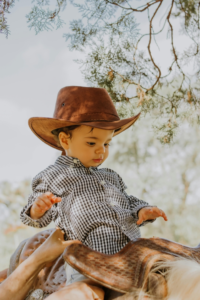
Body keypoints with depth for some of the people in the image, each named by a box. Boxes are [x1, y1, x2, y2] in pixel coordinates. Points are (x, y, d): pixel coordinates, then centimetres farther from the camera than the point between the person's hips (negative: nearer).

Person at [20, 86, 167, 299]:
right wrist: (37, 209, -21)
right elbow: (38, 219, 3)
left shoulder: (111, 177, 24)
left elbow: (127, 203, 27)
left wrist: (142, 211, 5)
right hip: (90, 261, -6)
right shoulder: (53, 177, 6)